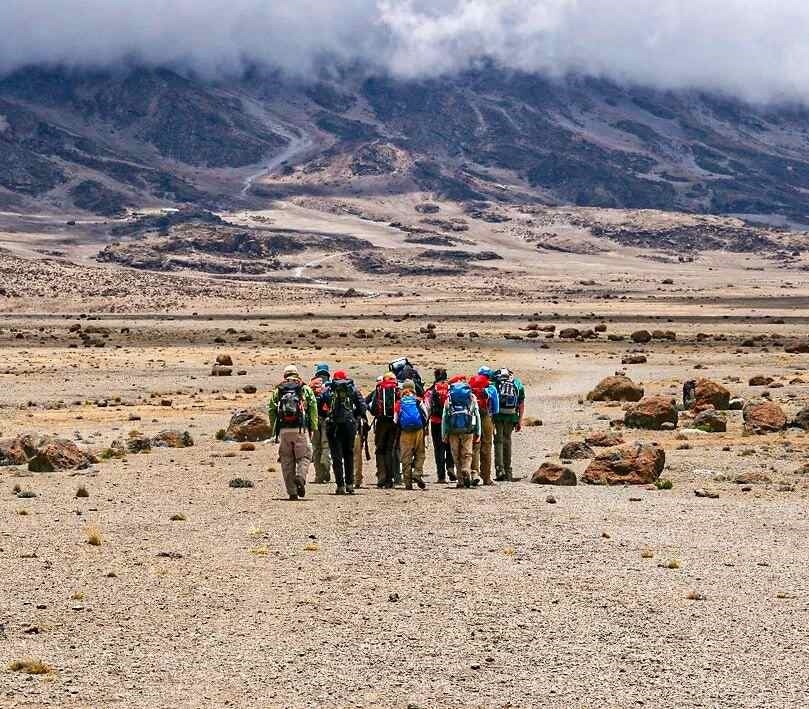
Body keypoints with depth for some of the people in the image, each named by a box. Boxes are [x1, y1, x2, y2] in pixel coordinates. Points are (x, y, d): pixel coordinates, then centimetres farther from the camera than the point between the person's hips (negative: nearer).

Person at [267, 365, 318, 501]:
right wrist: (313, 428, 3)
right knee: (304, 456, 8)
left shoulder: (277, 391, 13)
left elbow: (271, 410, 7)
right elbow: (313, 408, 1)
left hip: (283, 430, 2)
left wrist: (274, 429, 11)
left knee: (287, 460, 7)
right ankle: (300, 478, -20)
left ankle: (292, 492, 4)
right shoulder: (306, 389, 9)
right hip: (301, 429, -2)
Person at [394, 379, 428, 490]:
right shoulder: (419, 401, 2)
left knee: (406, 457, 3)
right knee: (420, 453, 10)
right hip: (419, 431, 0)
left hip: (405, 432, 0)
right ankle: (418, 473, -10)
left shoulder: (399, 403, 3)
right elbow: (426, 417, 6)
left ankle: (408, 482, 1)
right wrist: (424, 428, 23)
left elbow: (395, 419, 7)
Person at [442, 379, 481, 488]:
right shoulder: (472, 397, 10)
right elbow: (477, 415, 8)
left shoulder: (449, 398, 9)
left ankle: (460, 480, 7)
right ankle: (466, 471, -23)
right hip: (468, 430, 0)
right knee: (467, 454, 3)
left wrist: (444, 434, 10)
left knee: (456, 455, 7)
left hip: (453, 430, 0)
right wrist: (478, 433, 12)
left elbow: (444, 417, 7)